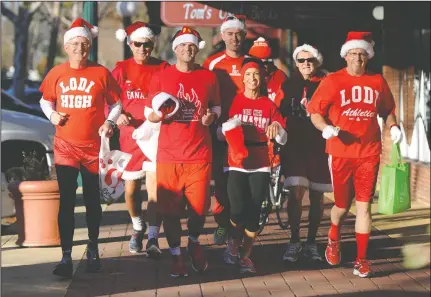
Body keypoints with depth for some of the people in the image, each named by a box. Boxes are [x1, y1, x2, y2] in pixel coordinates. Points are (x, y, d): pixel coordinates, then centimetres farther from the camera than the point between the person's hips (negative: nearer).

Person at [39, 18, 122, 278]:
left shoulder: (101, 73, -4)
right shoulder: (57, 74, 0)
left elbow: (116, 103, 5)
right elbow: (46, 100, 14)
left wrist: (109, 122, -12)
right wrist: (52, 114, -5)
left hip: (93, 146, 0)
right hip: (65, 146, 0)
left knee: (92, 199, 12)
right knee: (67, 201, -4)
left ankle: (93, 249, 29)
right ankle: (66, 257, -2)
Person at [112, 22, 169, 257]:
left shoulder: (163, 69, 1)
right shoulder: (121, 69, 5)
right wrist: (117, 116, -15)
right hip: (129, 134, 2)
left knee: (155, 186, -14)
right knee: (131, 188, 11)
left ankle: (153, 239, -11)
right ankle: (138, 228, 37)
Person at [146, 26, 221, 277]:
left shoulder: (209, 77, 7)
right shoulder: (161, 77, 4)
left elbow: (217, 106, 19)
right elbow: (150, 116, 8)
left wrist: (211, 116, -4)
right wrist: (160, 113, -15)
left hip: (199, 154, 1)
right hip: (168, 154, -1)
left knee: (199, 207, -1)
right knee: (170, 208, -1)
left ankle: (194, 243, 29)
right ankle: (176, 256, 15)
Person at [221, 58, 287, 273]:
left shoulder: (269, 105, 6)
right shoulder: (234, 101, 1)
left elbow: (283, 140, 3)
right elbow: (221, 133, 1)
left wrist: (277, 127, -17)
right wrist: (230, 125, -19)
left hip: (260, 166, 2)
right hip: (237, 164, -2)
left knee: (254, 212, -2)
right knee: (238, 210, -12)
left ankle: (246, 255, 13)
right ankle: (233, 244, 16)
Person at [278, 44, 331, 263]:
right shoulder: (289, 85, 8)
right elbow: (279, 113, 9)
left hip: (319, 145, 0)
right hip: (294, 144, 0)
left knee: (316, 196, 5)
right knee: (296, 192, -10)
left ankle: (311, 242, 15)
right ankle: (294, 241, 0)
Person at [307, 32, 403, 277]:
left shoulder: (378, 82, 4)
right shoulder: (333, 81, -3)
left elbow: (387, 110, 16)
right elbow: (315, 112, -2)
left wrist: (393, 127, -3)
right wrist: (326, 128, -21)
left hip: (369, 153, 1)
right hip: (340, 153, -1)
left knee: (364, 206, -2)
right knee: (342, 205, 9)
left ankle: (362, 259, 5)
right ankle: (334, 239, 40)